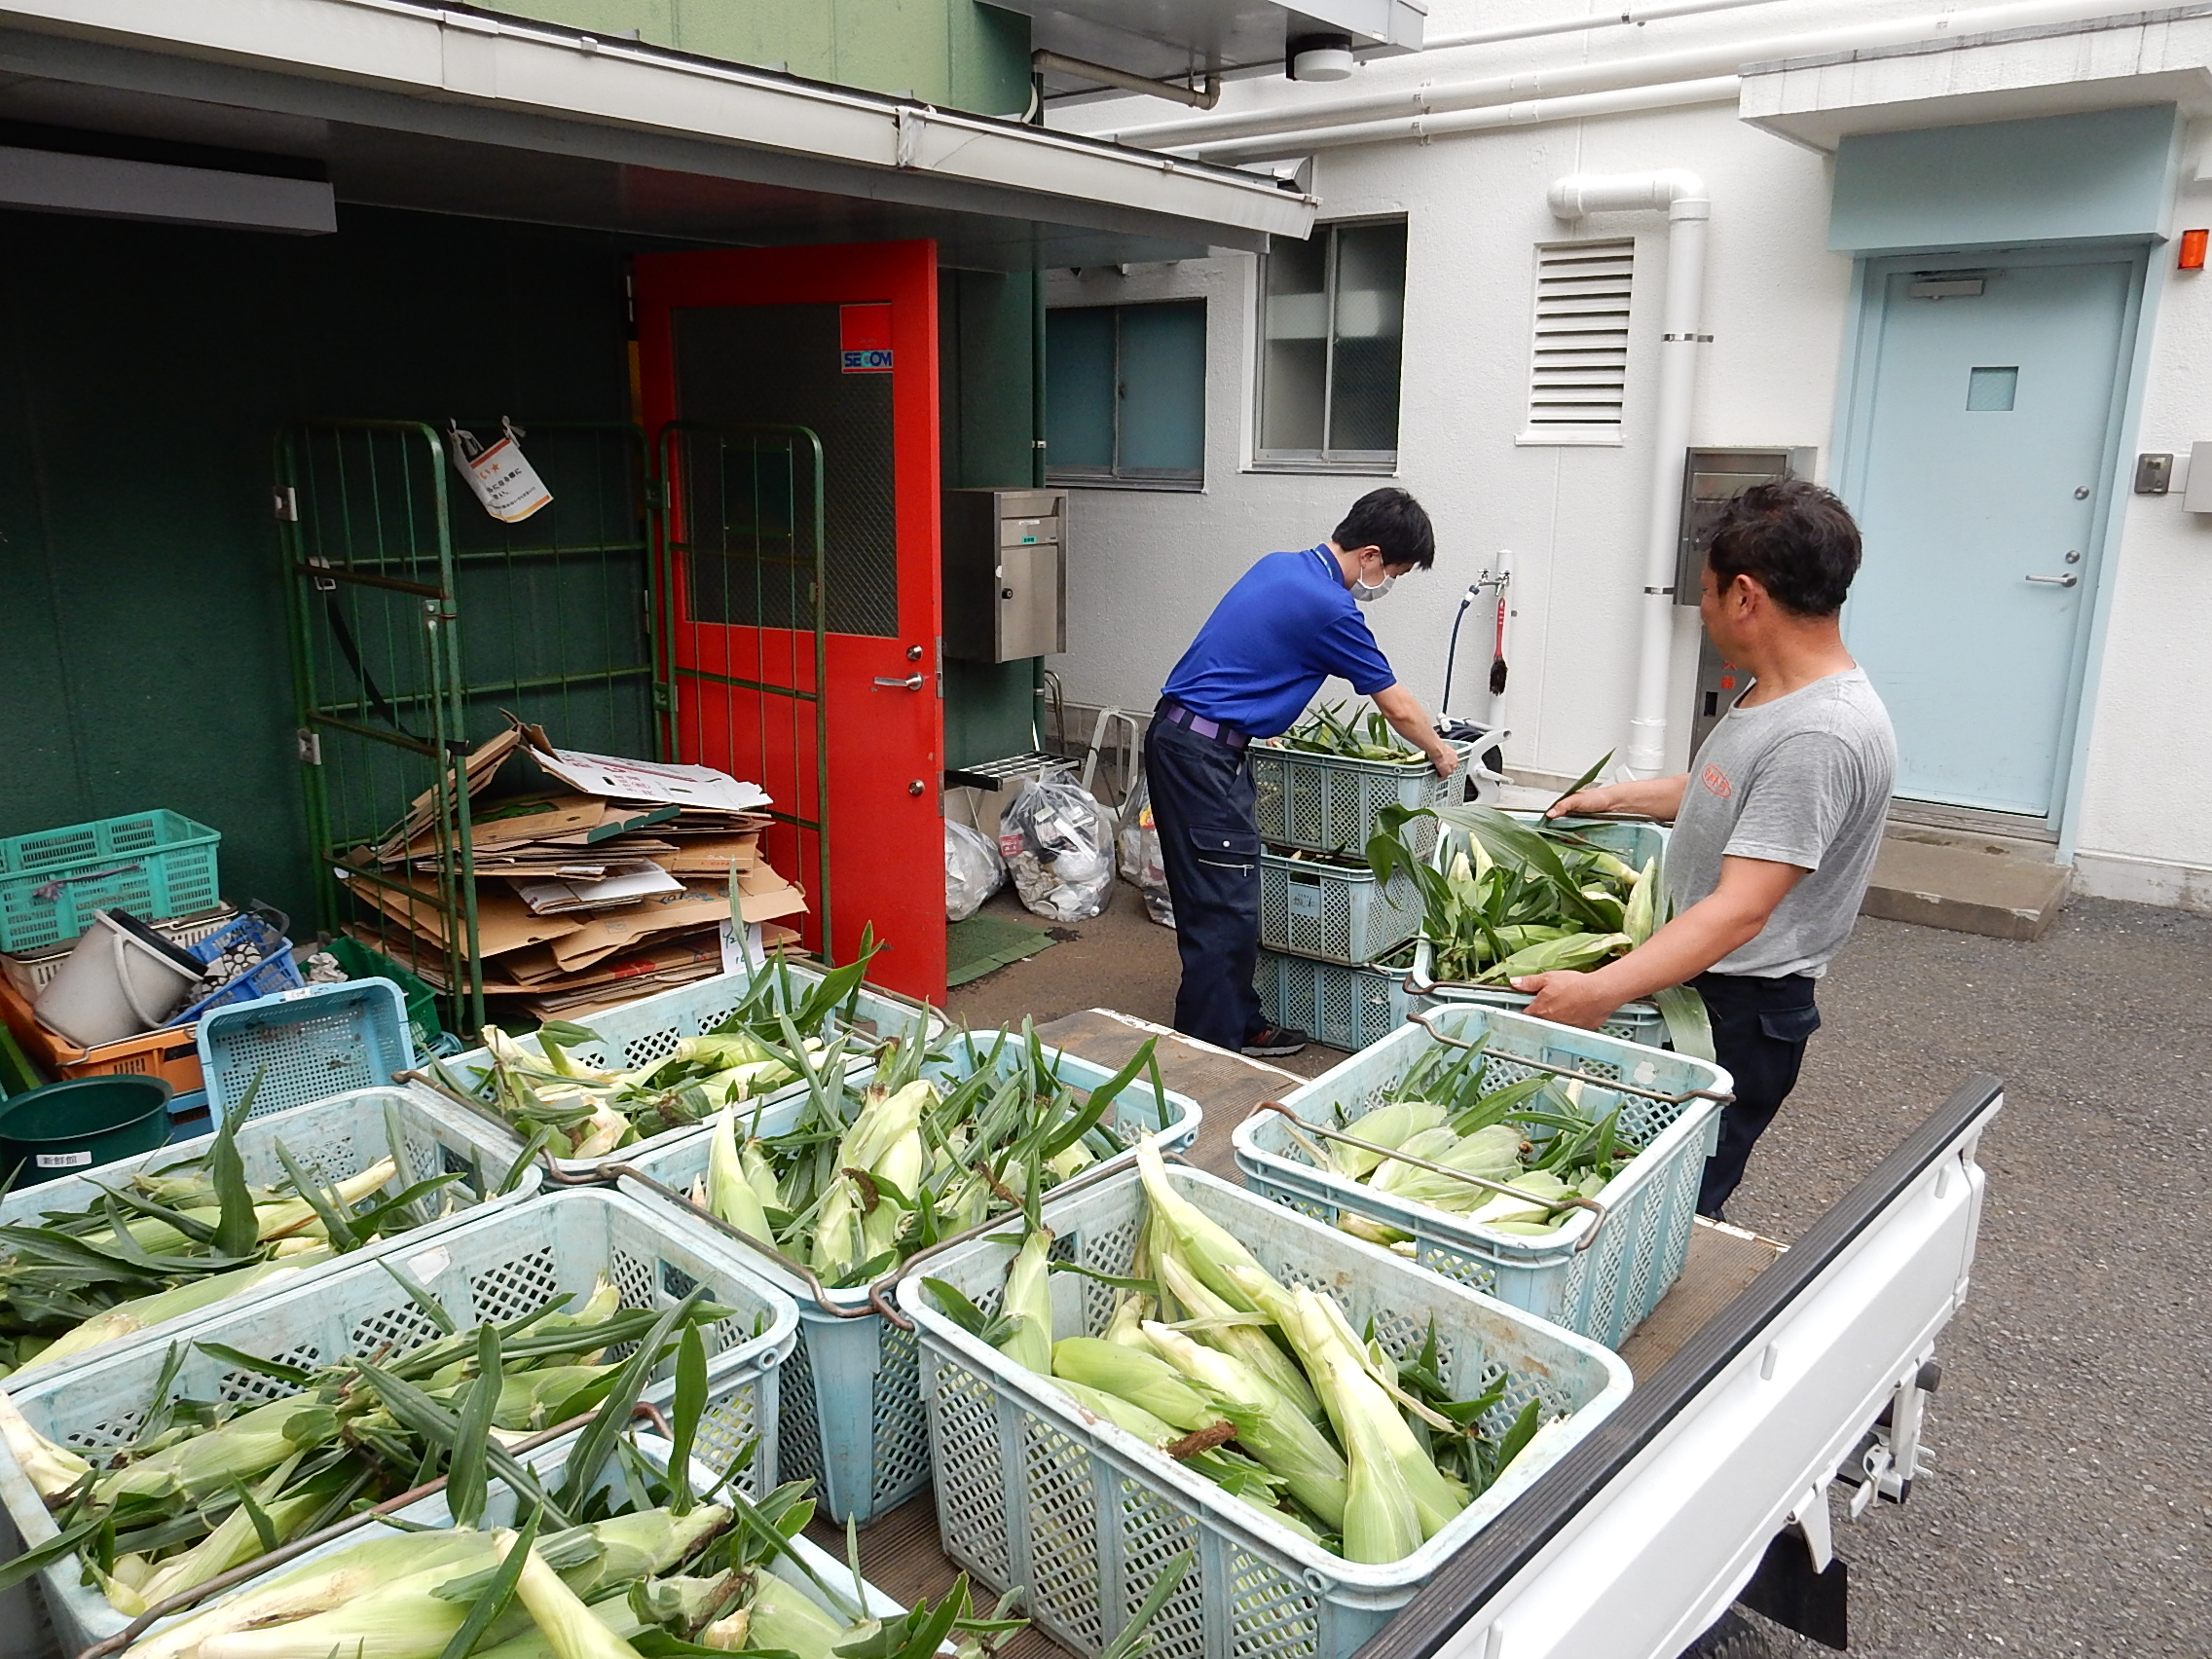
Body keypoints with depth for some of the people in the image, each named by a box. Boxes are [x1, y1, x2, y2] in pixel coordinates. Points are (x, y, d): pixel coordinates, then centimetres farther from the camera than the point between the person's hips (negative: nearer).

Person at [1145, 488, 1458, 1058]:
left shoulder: (1279, 565, 12)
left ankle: (1240, 1024, 24)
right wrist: (1439, 753, 14)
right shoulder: (1331, 609, -15)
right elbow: (1399, 710, -4)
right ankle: (1209, 1049, 1)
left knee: (1228, 901, 15)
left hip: (1176, 734, 10)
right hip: (1204, 753, -10)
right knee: (1224, 909, -6)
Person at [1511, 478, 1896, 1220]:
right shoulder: (1778, 693, 7)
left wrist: (1599, 991, -36)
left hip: (1734, 1014, -10)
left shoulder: (1819, 736, -26)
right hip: (1681, 976, 10)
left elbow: (1738, 912, -31)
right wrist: (1618, 796, 30)